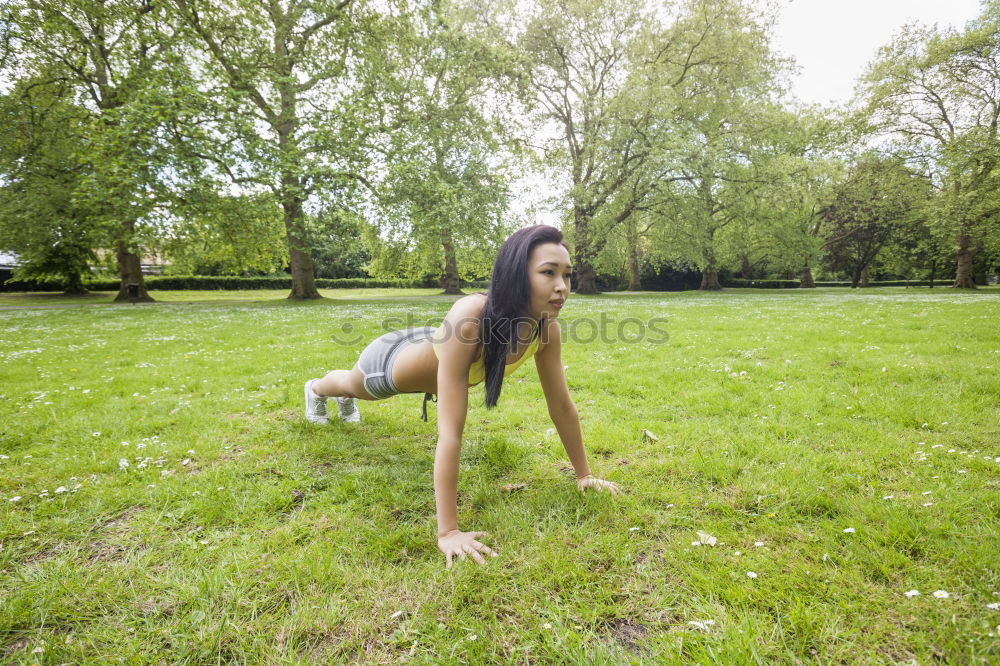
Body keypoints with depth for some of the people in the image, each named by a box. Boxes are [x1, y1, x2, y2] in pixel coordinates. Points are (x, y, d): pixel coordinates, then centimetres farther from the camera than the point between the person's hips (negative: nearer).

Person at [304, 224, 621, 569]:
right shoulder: (470, 318, -49)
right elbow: (450, 432, -49)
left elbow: (561, 405, -19)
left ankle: (344, 400, 75)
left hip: (429, 364, 4)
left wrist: (584, 473, -12)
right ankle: (316, 389, 70)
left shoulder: (547, 326, -31)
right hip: (393, 360, -4)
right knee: (353, 386, 34)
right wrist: (447, 531, -47)